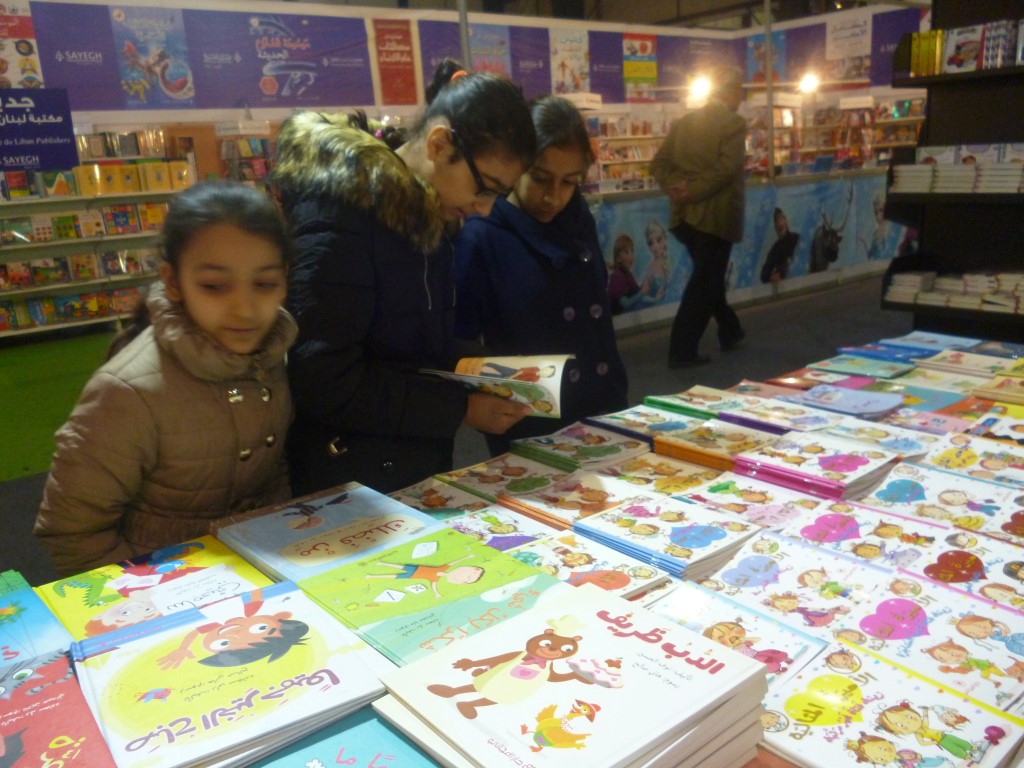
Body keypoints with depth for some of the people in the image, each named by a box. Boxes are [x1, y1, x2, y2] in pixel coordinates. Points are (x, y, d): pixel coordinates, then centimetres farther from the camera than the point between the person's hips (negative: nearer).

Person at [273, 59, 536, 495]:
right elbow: (325, 383, -24)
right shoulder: (338, 211, -20)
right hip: (349, 489, -8)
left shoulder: (424, 218, 5)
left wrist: (478, 383, 1)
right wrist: (460, 410, -20)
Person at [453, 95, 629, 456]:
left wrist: (616, 394, 11)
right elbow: (460, 346, -13)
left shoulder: (579, 221, 3)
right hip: (528, 436, -6)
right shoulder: (480, 240, -15)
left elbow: (597, 319, 11)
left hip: (602, 418, 6)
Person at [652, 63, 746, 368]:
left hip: (685, 215, 7)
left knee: (708, 277, 21)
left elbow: (659, 163, 2)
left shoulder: (683, 121, 9)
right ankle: (682, 350, 3)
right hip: (715, 215, -7)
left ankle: (730, 331, 37)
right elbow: (726, 168, -21)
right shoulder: (734, 123, -9)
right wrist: (692, 192, -16)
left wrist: (677, 188, -9)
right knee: (705, 281, 2)